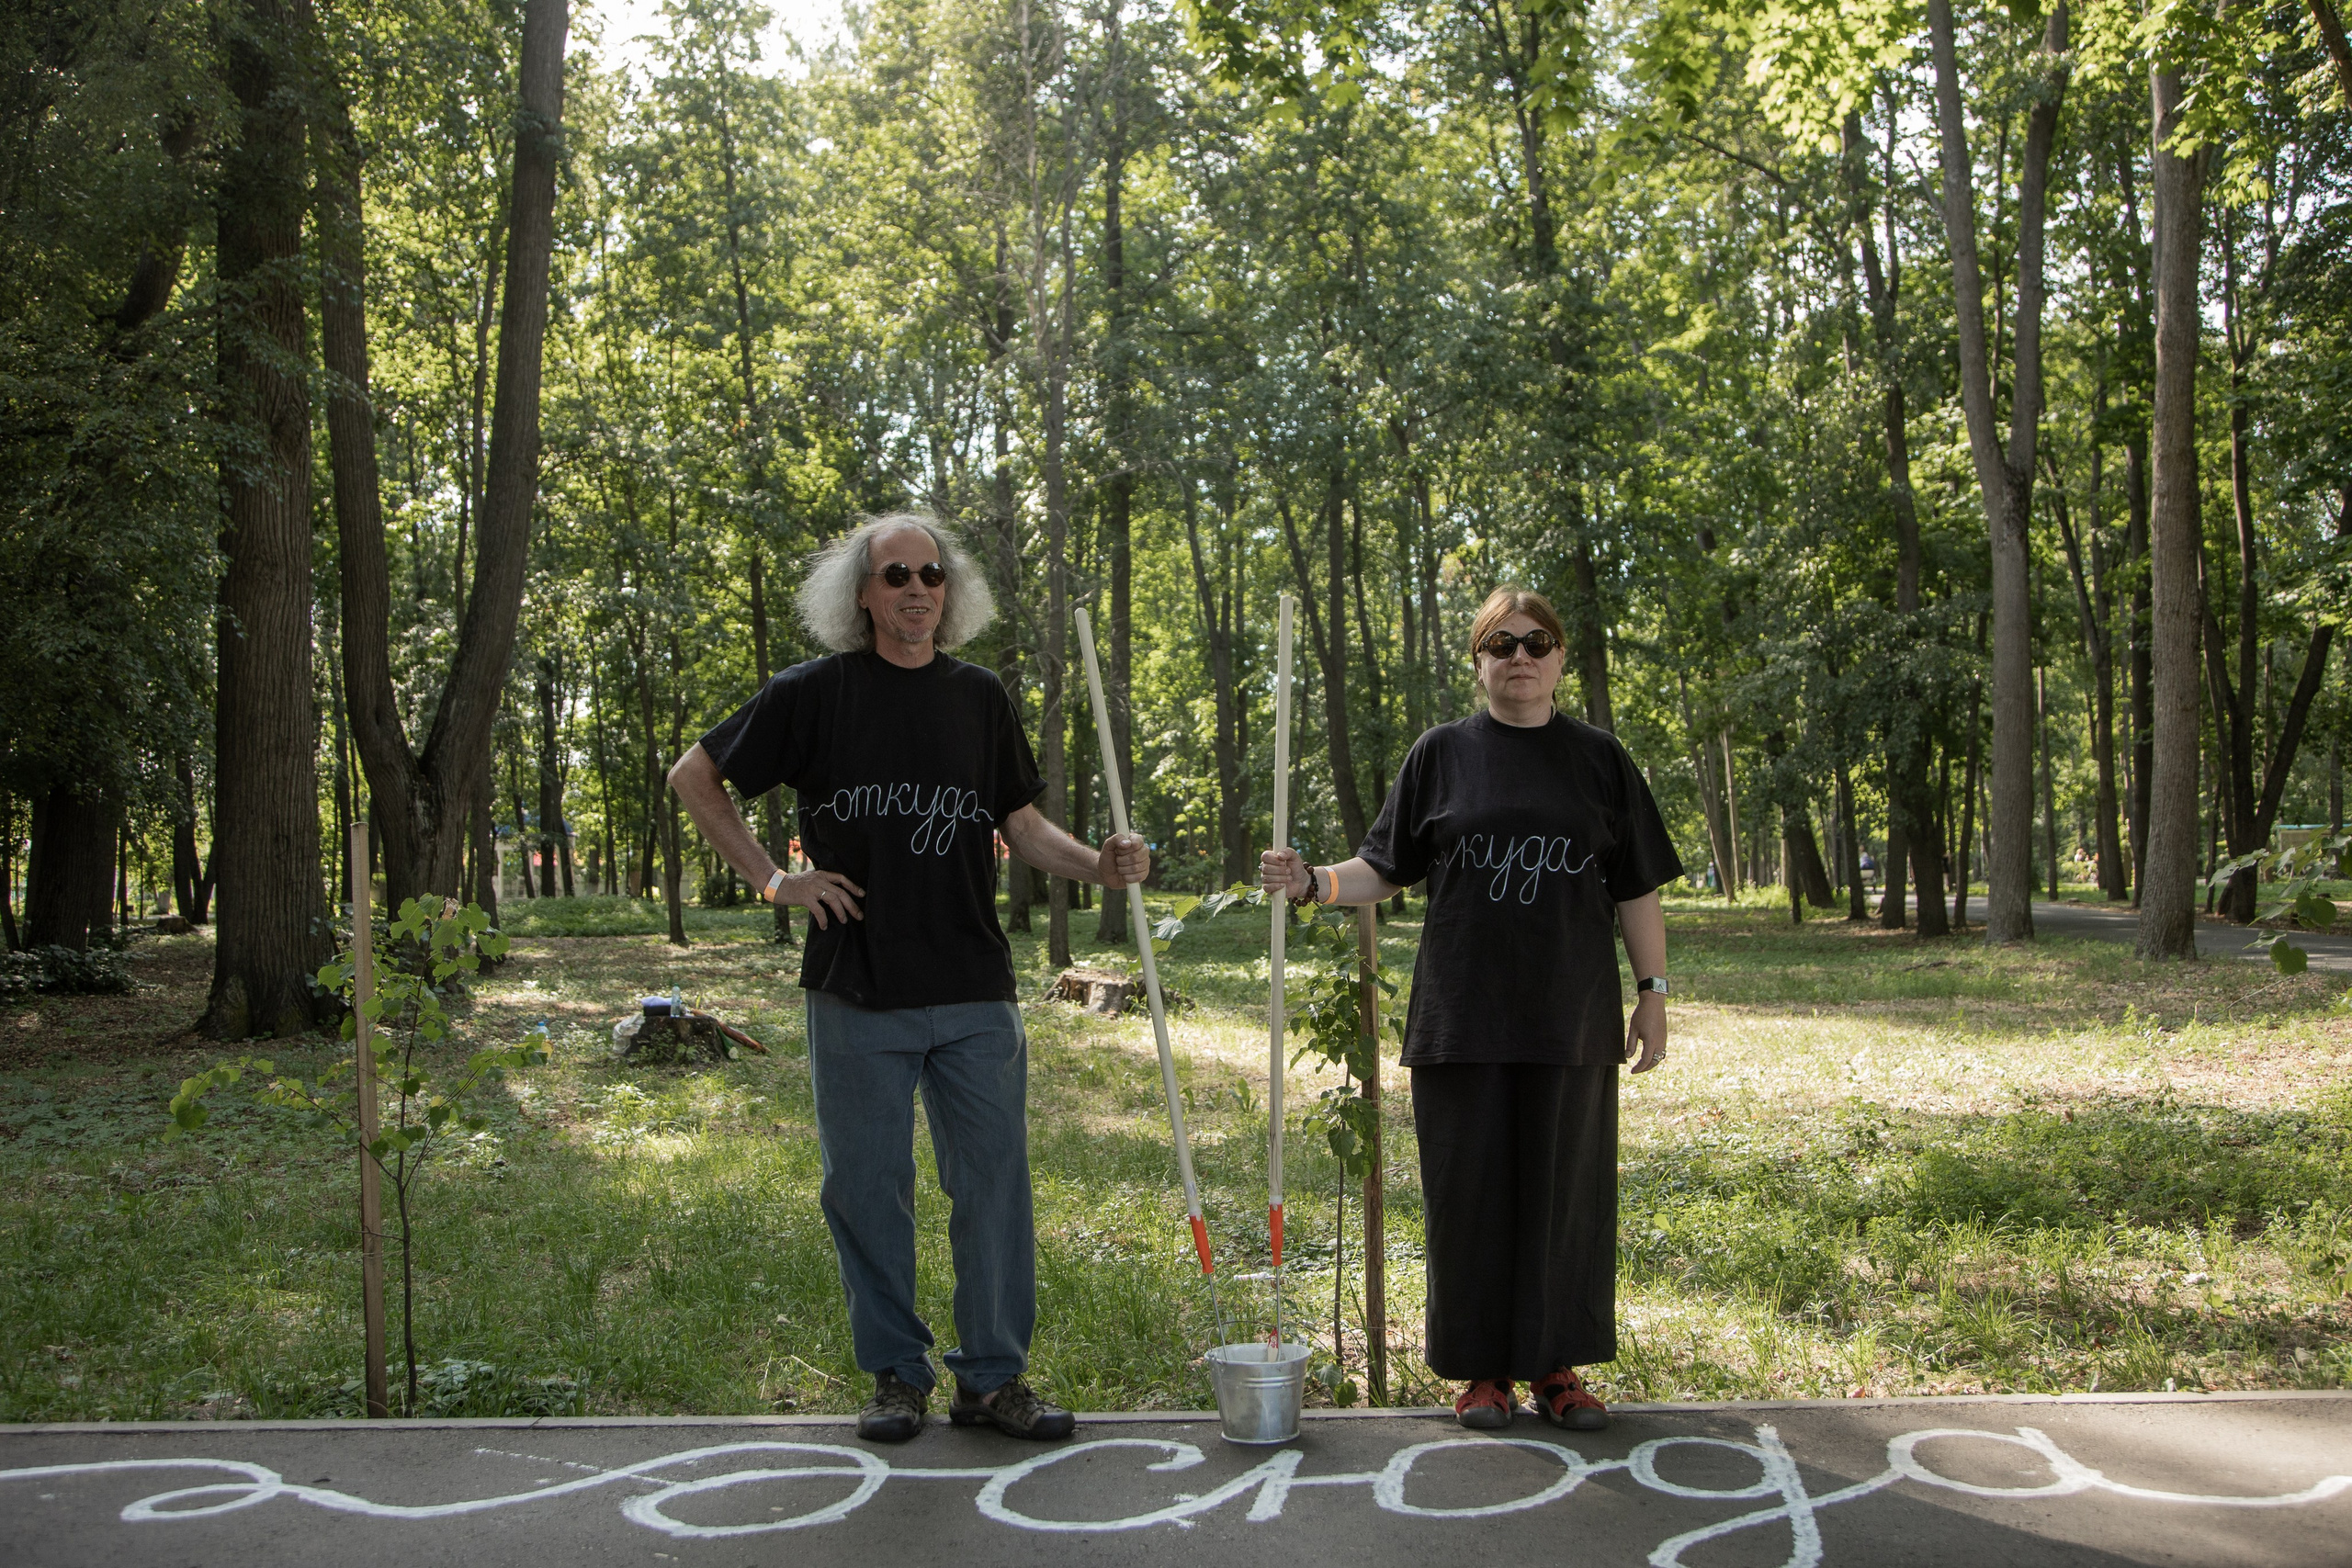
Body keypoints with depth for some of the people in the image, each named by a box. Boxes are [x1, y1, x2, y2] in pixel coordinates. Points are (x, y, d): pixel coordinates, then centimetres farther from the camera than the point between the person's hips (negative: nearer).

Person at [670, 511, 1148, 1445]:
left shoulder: (978, 697, 9)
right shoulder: (815, 694, 1)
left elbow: (1022, 825, 12)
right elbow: (694, 778, 8)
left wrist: (1098, 865, -7)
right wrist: (772, 879, 0)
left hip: (975, 993, 2)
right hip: (857, 992, -2)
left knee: (994, 1181, 3)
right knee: (868, 1186, 6)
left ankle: (993, 1377, 16)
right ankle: (896, 1374, 22)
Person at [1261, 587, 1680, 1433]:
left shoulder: (1598, 759, 7)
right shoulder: (1442, 753, 6)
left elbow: (1637, 891, 9)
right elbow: (1385, 868, 7)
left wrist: (1653, 993, 5)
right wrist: (1314, 883, -10)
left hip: (1571, 1019, 1)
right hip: (1463, 1016, 0)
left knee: (1566, 1187, 5)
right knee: (1469, 1189, 3)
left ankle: (1556, 1364, 19)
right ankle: (1482, 1369, 16)